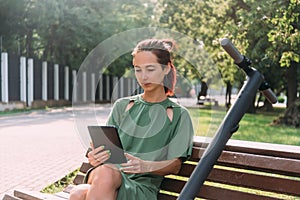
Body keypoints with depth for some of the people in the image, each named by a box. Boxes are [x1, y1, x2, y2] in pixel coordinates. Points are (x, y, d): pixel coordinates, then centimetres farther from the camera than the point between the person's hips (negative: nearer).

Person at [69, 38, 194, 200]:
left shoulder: (178, 115, 9)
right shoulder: (122, 106, 18)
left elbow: (175, 166, 2)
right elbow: (106, 149, 13)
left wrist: (145, 166, -18)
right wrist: (95, 157, -12)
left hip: (142, 187, -3)